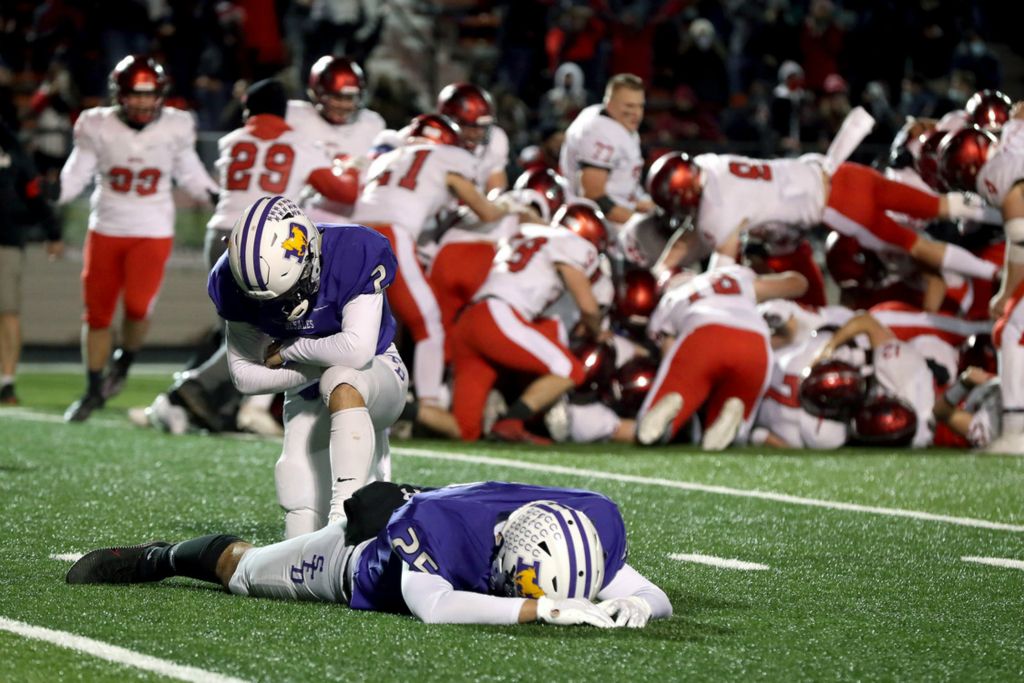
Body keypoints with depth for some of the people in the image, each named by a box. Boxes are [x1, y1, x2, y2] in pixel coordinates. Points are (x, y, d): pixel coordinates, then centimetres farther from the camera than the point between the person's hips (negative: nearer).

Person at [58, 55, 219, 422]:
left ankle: (124, 361, 13)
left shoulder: (175, 128, -4)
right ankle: (94, 390, 22)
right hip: (106, 230, 1)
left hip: (153, 233, -1)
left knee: (137, 306, -18)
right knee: (97, 312, 6)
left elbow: (190, 175, 9)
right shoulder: (99, 127, -6)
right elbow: (76, 176, -1)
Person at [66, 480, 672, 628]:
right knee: (243, 571, 22)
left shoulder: (590, 528, -38)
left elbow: (658, 601, -33)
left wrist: (632, 604, -57)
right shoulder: (437, 531, -51)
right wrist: (545, 609, -68)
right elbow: (434, 608, -64)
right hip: (369, 550, -4)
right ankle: (164, 558, 52)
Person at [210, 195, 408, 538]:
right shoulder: (237, 284, -16)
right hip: (308, 395, 4)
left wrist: (288, 351, -23)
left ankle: (346, 514, -41)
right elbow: (244, 375, -11)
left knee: (341, 383, -41)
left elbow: (357, 350, -37)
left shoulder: (353, 256, -28)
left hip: (375, 373, -4)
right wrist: (318, 365, -21)